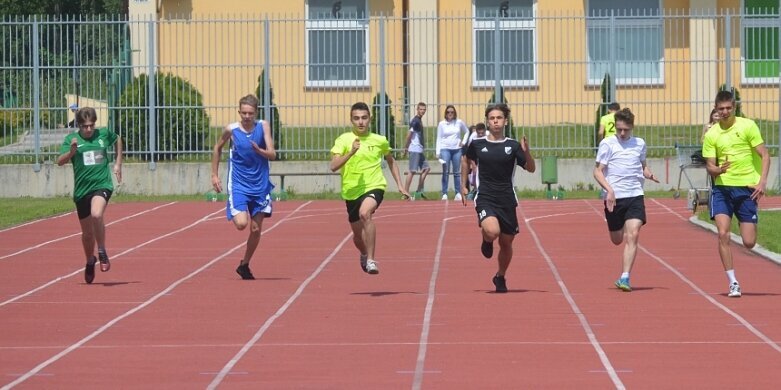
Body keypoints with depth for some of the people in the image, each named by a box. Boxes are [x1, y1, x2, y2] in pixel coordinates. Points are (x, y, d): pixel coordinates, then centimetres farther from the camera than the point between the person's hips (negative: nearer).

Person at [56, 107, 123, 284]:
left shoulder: (104, 134, 3)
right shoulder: (72, 139, -1)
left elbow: (118, 140, 25)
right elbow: (60, 161, -11)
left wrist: (118, 164, 20)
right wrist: (72, 151, -29)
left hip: (102, 185, -1)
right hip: (82, 189, 2)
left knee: (96, 215, -32)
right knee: (87, 233, 12)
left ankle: (102, 252, -12)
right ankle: (90, 262, 39)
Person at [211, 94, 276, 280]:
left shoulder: (263, 126, -5)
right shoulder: (231, 130, -7)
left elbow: (272, 155, -9)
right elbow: (217, 148, 11)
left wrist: (259, 150, -30)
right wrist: (214, 175, 10)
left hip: (259, 186, 2)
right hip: (238, 186, -2)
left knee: (256, 230, 6)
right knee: (241, 223, -21)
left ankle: (244, 265, 26)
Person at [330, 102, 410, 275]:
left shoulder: (380, 141, 2)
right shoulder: (343, 140, -4)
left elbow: (391, 161, 21)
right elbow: (333, 166, -16)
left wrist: (400, 185, 16)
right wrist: (351, 152, -30)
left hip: (374, 187, -2)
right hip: (351, 191, 2)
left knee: (365, 213, -35)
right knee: (358, 235, 16)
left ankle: (371, 260, -31)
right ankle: (364, 254, 53)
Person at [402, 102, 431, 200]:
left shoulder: (419, 120, 16)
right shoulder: (415, 121, -13)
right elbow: (409, 134, -18)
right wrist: (406, 148, -18)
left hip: (420, 150, 10)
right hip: (415, 150, -10)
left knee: (426, 168, 13)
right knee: (412, 171, -10)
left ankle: (419, 191, 16)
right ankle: (406, 193, -9)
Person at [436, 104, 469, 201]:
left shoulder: (459, 122, 3)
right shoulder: (441, 124, 1)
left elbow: (467, 132, 18)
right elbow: (439, 138, 2)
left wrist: (463, 142, 5)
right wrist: (438, 152, -5)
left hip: (457, 149, 1)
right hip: (445, 149, -1)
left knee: (457, 172, 4)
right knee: (445, 172, -3)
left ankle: (458, 193, 8)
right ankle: (444, 194, -2)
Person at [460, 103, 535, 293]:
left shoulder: (513, 146, 0)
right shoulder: (477, 144, 1)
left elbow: (531, 169, -2)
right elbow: (466, 161, 21)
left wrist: (526, 152, -21)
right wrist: (463, 186, 18)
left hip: (507, 200, 1)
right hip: (485, 198, -1)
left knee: (506, 242, 9)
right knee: (492, 231, -29)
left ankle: (500, 277, 34)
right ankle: (486, 241, 9)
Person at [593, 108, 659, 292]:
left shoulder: (640, 144, 9)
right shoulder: (607, 144, -1)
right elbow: (598, 171, -4)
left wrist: (649, 174, 2)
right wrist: (609, 190, -19)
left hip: (635, 196, 1)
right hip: (614, 197, -1)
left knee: (632, 236, -14)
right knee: (617, 240, 7)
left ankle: (624, 278, -14)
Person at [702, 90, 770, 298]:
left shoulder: (748, 126, -3)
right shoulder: (711, 135, 3)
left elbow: (764, 155, -2)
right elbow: (709, 166, 4)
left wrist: (762, 182, -14)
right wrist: (717, 170, -20)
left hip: (747, 188, -1)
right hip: (722, 188, 1)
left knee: (749, 242, -2)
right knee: (723, 234, -15)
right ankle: (733, 283, -5)